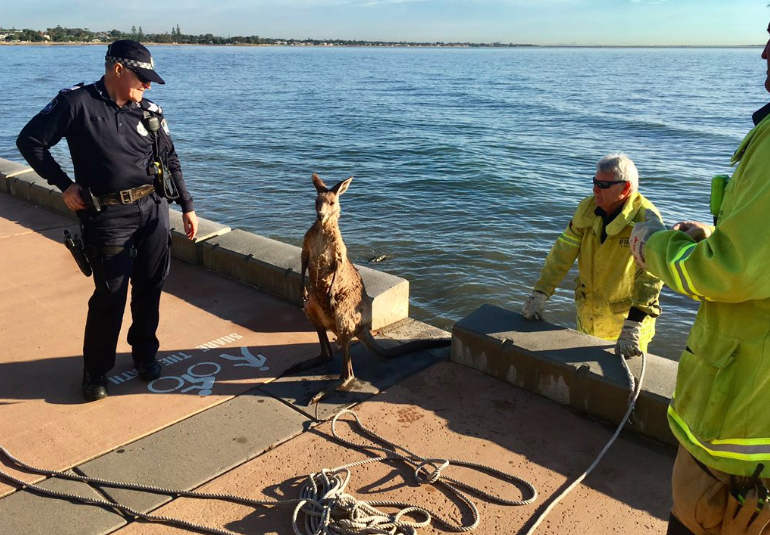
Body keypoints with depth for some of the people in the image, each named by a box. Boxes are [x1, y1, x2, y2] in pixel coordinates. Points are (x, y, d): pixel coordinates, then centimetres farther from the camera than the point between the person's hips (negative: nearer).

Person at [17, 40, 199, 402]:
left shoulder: (148, 111, 8)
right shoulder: (76, 103, -5)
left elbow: (170, 160, 14)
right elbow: (30, 141, 1)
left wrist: (187, 206, 13)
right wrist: (64, 184, -4)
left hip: (154, 208, 4)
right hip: (108, 216, -4)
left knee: (151, 286, 10)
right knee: (111, 294, -2)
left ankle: (145, 354, 30)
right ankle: (95, 371, 17)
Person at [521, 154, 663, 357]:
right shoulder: (587, 208, -7)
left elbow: (651, 274, -30)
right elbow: (563, 252, -7)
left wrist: (632, 327, -37)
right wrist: (539, 293, -13)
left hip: (626, 316, -4)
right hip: (588, 314, 5)